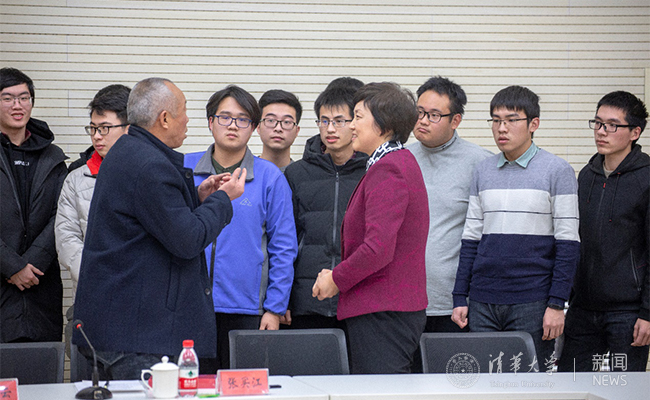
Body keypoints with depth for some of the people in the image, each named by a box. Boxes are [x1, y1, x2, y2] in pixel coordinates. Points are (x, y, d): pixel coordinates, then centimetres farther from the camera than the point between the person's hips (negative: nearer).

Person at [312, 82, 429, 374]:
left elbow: (378, 249, -24)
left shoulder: (387, 171, -15)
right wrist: (339, 276, 15)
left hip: (382, 315, -10)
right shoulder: (402, 162, 19)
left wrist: (336, 279, -9)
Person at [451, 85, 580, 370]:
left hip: (533, 303, -4)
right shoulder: (483, 171, 11)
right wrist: (460, 298, 8)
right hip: (483, 303, 4)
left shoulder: (557, 171, -2)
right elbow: (471, 237, 13)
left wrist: (557, 304, -10)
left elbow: (568, 243, -4)